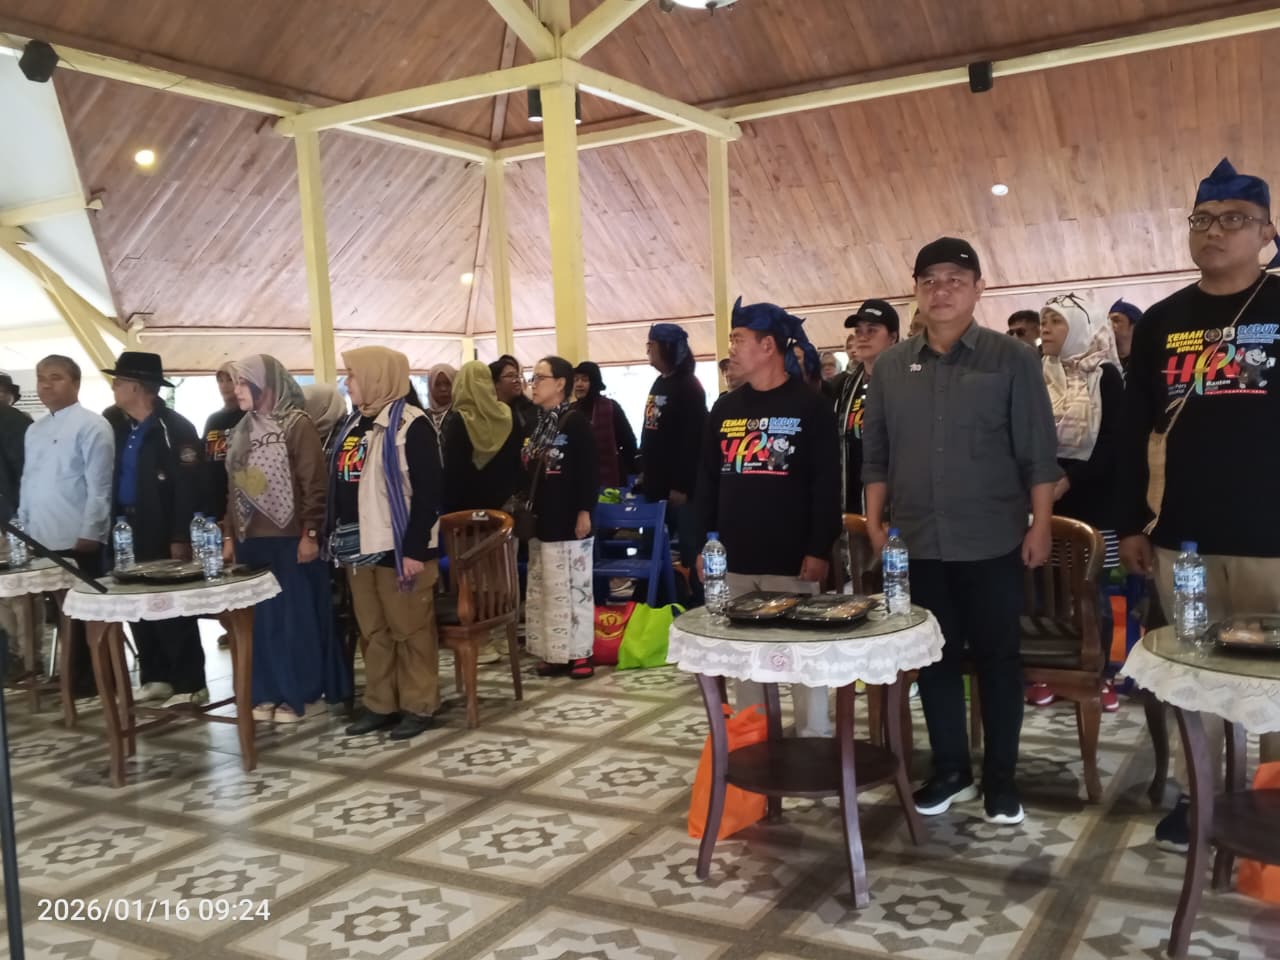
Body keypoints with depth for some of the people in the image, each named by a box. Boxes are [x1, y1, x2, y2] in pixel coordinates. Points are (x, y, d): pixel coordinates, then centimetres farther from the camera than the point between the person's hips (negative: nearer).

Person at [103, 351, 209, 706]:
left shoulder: (174, 428, -13)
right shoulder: (123, 428, 12)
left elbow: (188, 487, -17)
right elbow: (115, 479, 17)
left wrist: (181, 538, -20)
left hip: (164, 537, -8)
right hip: (130, 534, 8)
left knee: (172, 610, -1)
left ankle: (190, 684, 8)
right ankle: (155, 678, 23)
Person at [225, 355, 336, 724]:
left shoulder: (297, 424, -8)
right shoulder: (242, 431, 13)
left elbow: (314, 484, -12)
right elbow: (233, 488, 17)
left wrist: (310, 534, -16)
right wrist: (230, 535, 13)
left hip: (290, 540, -6)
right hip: (251, 541, 6)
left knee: (295, 618, 1)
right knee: (260, 619, 8)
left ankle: (302, 695, 10)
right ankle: (268, 692, 18)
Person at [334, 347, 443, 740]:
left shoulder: (411, 423, -11)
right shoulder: (355, 424, 14)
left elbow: (428, 492, -15)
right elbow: (342, 487, 18)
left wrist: (415, 549, -18)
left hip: (399, 548, -8)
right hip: (360, 548, 8)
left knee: (411, 631, 2)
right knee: (374, 632, 14)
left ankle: (418, 706, 13)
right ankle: (380, 704, 24)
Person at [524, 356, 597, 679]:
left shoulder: (576, 422, -10)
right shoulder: (538, 423, 14)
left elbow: (589, 471, -14)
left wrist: (585, 511, -18)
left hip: (569, 521, -8)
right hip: (541, 520, 8)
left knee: (573, 588, -1)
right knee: (544, 590, 11)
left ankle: (579, 653, 6)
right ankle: (555, 652, 19)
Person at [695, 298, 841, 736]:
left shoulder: (810, 406, -4)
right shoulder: (724, 409, 11)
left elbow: (827, 485, -8)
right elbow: (708, 482, 14)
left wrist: (820, 549, -13)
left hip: (792, 561, -5)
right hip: (734, 561, 5)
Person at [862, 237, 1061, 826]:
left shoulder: (1012, 358, -2)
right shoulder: (891, 366, 6)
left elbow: (1038, 452, -3)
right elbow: (875, 455, 9)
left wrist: (1040, 525, -7)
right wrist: (875, 524, 4)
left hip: (992, 543, -3)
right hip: (917, 544, 3)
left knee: (997, 660, 6)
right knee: (934, 659, 10)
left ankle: (1000, 778, 20)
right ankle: (950, 771, 25)